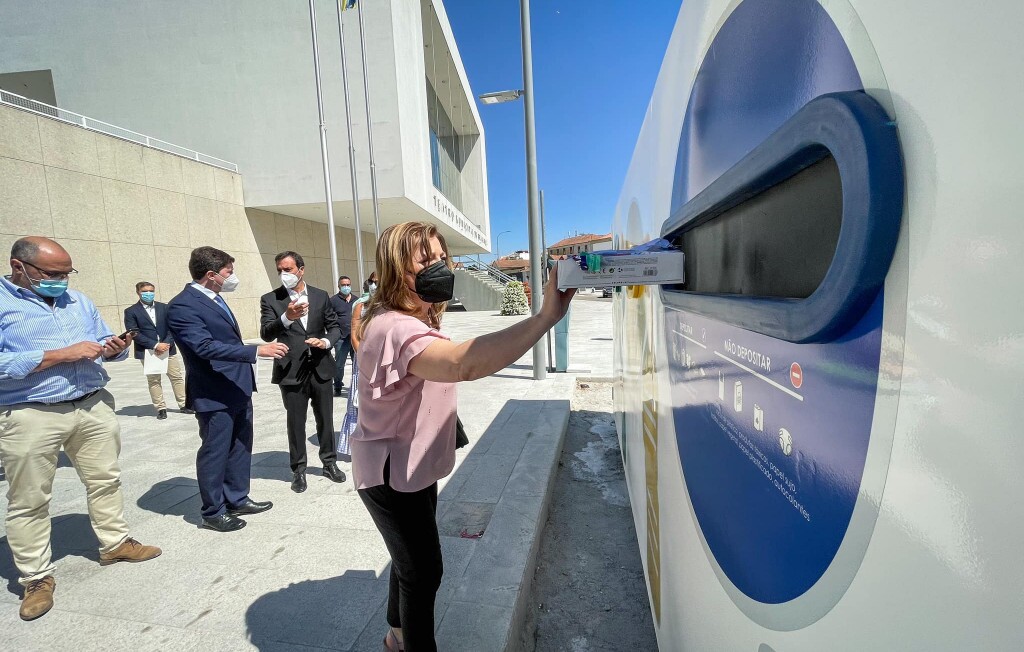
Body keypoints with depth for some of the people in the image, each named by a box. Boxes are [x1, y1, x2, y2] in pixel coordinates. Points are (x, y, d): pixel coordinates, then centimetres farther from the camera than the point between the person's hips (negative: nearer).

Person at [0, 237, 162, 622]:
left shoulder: (79, 302, 11)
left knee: (106, 481, 14)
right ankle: (36, 577, 22)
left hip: (94, 407, 5)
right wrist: (62, 355, -21)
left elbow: (103, 342, 15)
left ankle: (115, 543, 30)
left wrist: (114, 348, -8)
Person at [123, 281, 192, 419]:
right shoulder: (131, 311, 0)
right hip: (147, 351, -2)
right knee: (154, 381, 3)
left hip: (168, 348, 2)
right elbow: (134, 333, -8)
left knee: (177, 377, 4)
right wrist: (155, 345, -17)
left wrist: (167, 343, -12)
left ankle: (183, 405, 12)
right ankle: (161, 408, 11)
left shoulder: (164, 307, 8)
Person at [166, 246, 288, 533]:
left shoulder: (214, 298, 11)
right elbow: (206, 347, -28)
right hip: (214, 394, -9)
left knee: (241, 447, 18)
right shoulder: (182, 306, -17)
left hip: (238, 388, 9)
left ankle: (237, 499, 33)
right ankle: (213, 512, 23)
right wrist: (257, 351, -33)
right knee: (215, 452, 6)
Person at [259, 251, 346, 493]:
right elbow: (266, 334, -14)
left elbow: (334, 326, 9)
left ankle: (329, 462, 28)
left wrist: (326, 341, -13)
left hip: (320, 368, 2)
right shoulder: (270, 299, -1)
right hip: (291, 371, -1)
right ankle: (299, 470, 25)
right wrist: (287, 318, -33)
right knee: (296, 422, 9)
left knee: (325, 419, 11)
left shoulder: (321, 296, 5)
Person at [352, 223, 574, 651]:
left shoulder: (416, 319, 6)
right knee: (424, 570, 7)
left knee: (412, 559, 26)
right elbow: (462, 363, -52)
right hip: (390, 474, -10)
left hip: (412, 466, 10)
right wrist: (545, 317, -56)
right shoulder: (395, 328, -32)